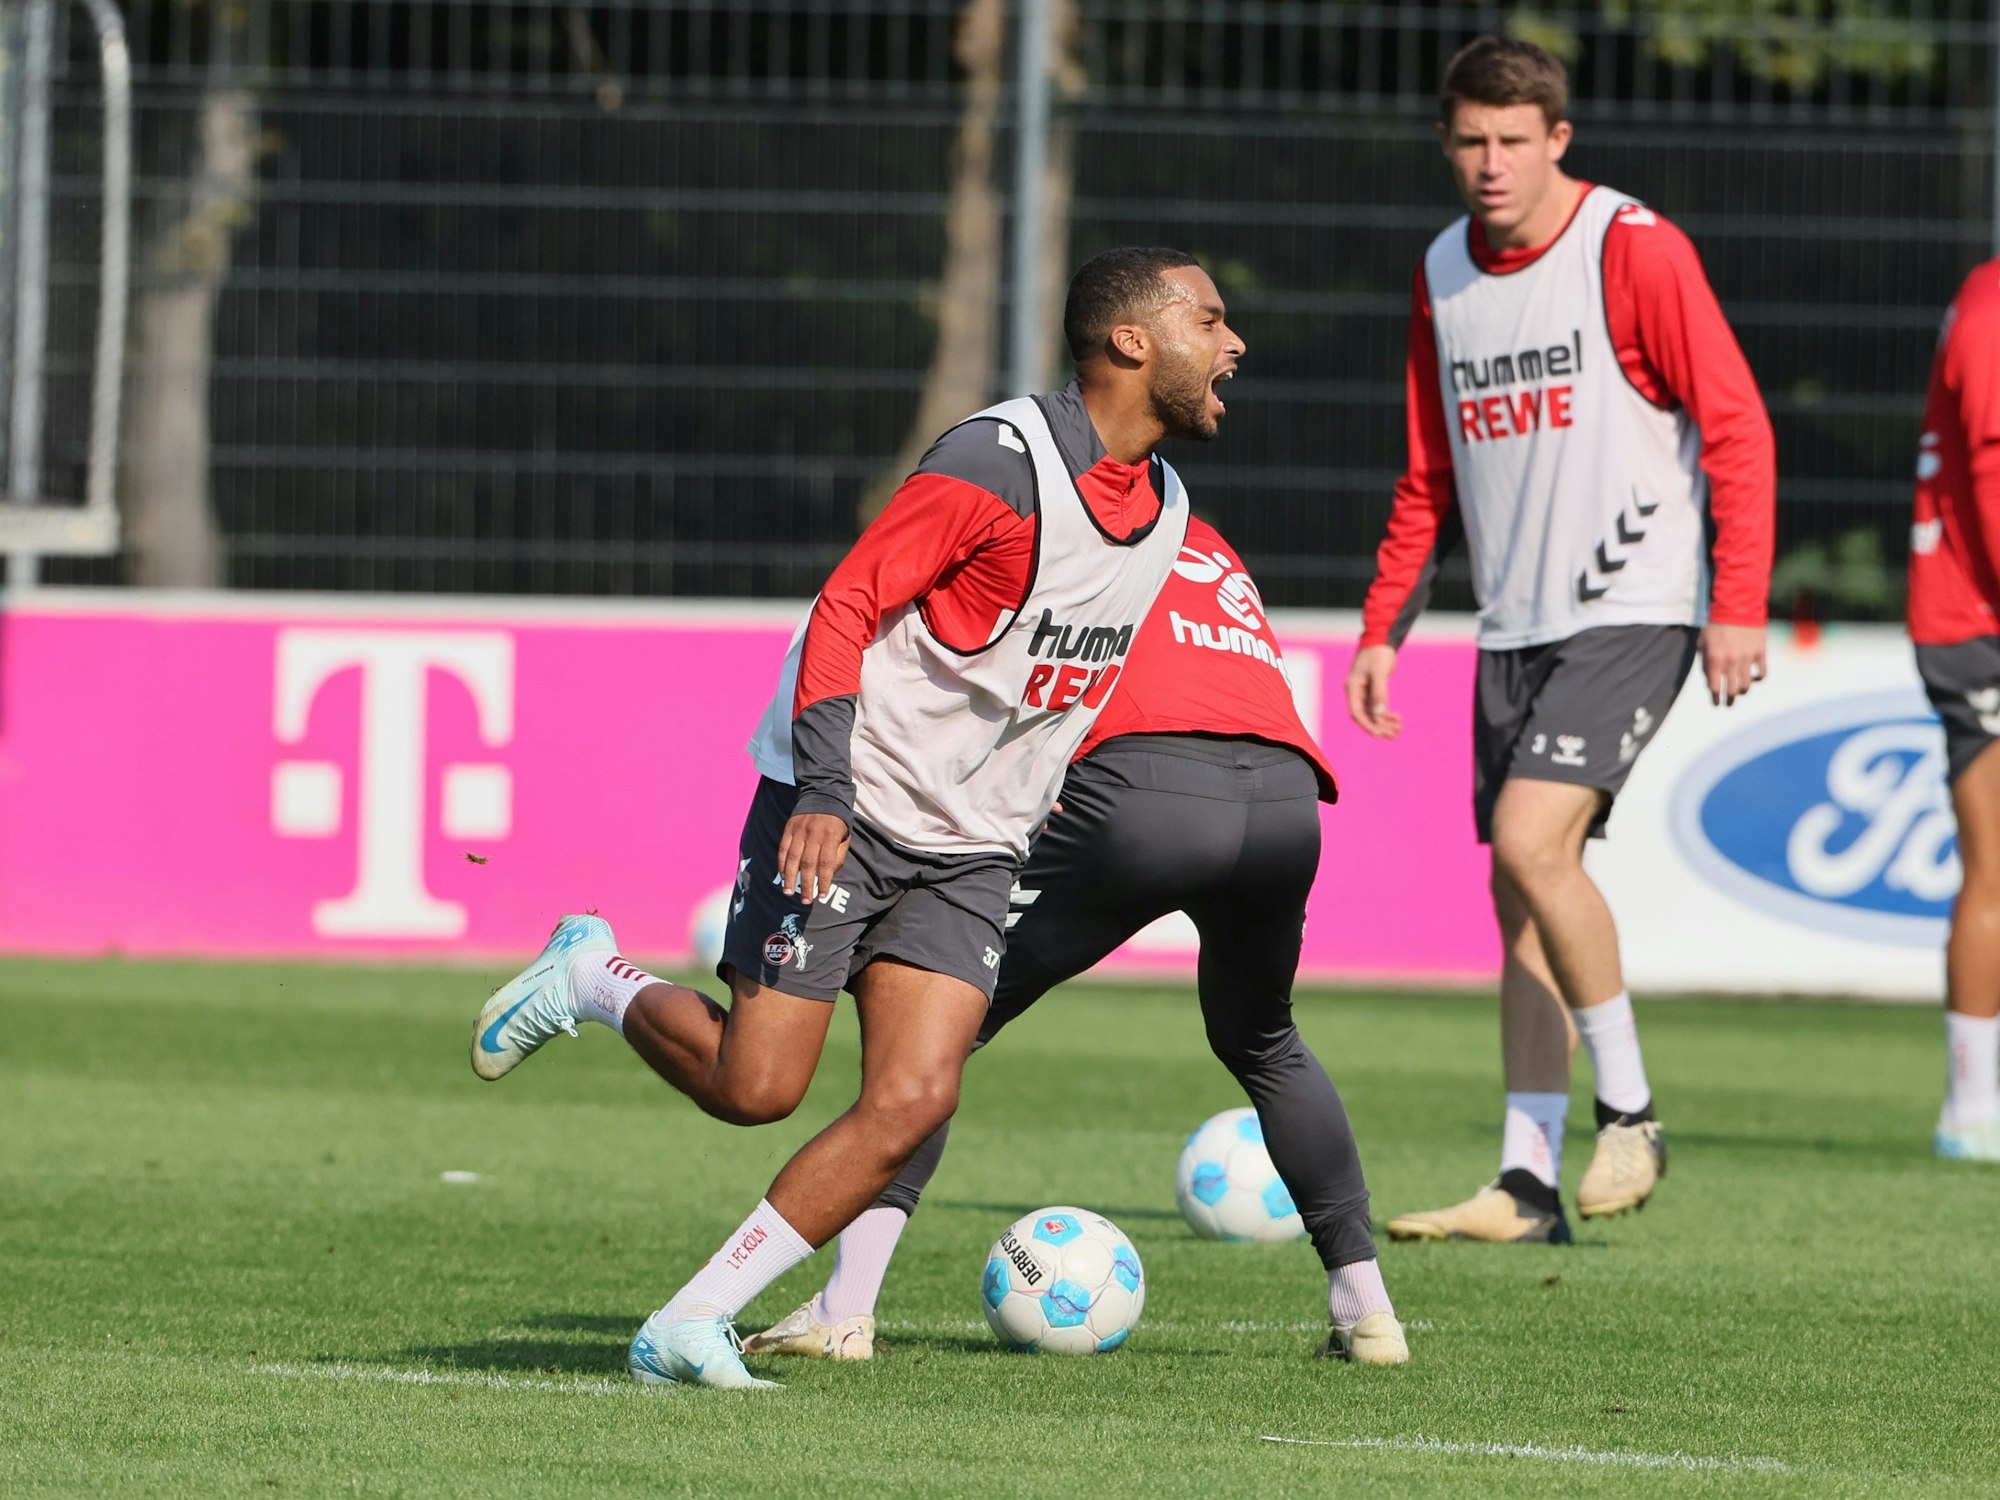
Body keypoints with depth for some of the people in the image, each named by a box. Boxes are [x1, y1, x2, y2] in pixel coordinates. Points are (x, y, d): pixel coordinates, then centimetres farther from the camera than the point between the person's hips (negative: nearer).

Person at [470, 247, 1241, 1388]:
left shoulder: (1166, 506, 7)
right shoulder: (1000, 463, -18)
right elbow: (849, 606, -19)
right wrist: (824, 789, -27)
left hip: (971, 853, 7)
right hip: (845, 812, -6)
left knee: (914, 1101, -11)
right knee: (756, 1087, -8)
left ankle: (688, 1328, -4)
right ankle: (593, 977, 23)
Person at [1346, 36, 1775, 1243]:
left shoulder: (1635, 250, -10)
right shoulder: (1444, 274, 10)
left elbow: (1738, 429, -11)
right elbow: (1431, 476, 20)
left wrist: (1739, 608, -16)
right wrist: (1383, 629, 14)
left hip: (1630, 613, -7)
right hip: (1515, 630, 7)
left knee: (1531, 840, -21)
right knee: (1522, 893, 5)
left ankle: (1630, 1116, -8)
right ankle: (1529, 1182, 8)